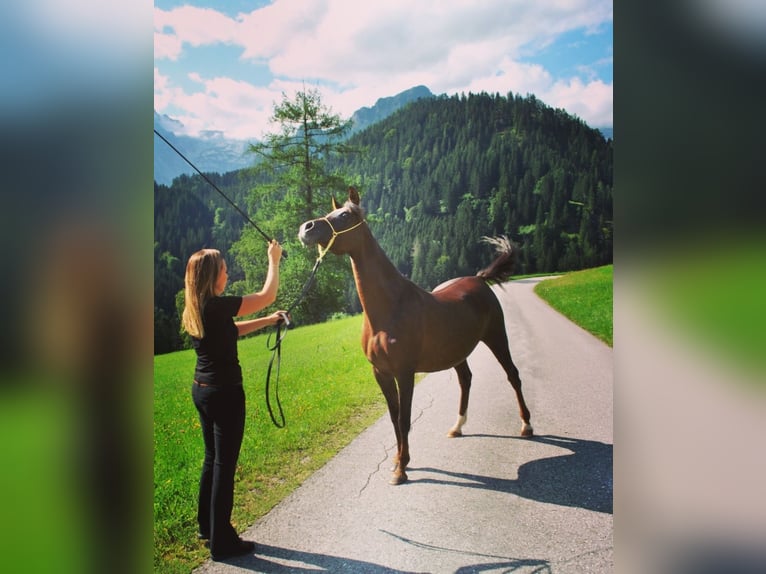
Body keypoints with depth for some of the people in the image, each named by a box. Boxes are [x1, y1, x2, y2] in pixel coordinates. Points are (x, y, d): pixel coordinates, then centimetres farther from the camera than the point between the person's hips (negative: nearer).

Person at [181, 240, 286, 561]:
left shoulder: (196, 310, 5)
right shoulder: (217, 306, -21)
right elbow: (267, 295, -14)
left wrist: (269, 321, 18)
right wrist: (273, 261, 0)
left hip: (202, 389, 9)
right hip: (224, 393, -9)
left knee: (212, 458, 21)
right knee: (224, 464, 1)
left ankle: (207, 526, 34)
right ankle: (221, 543, 12)